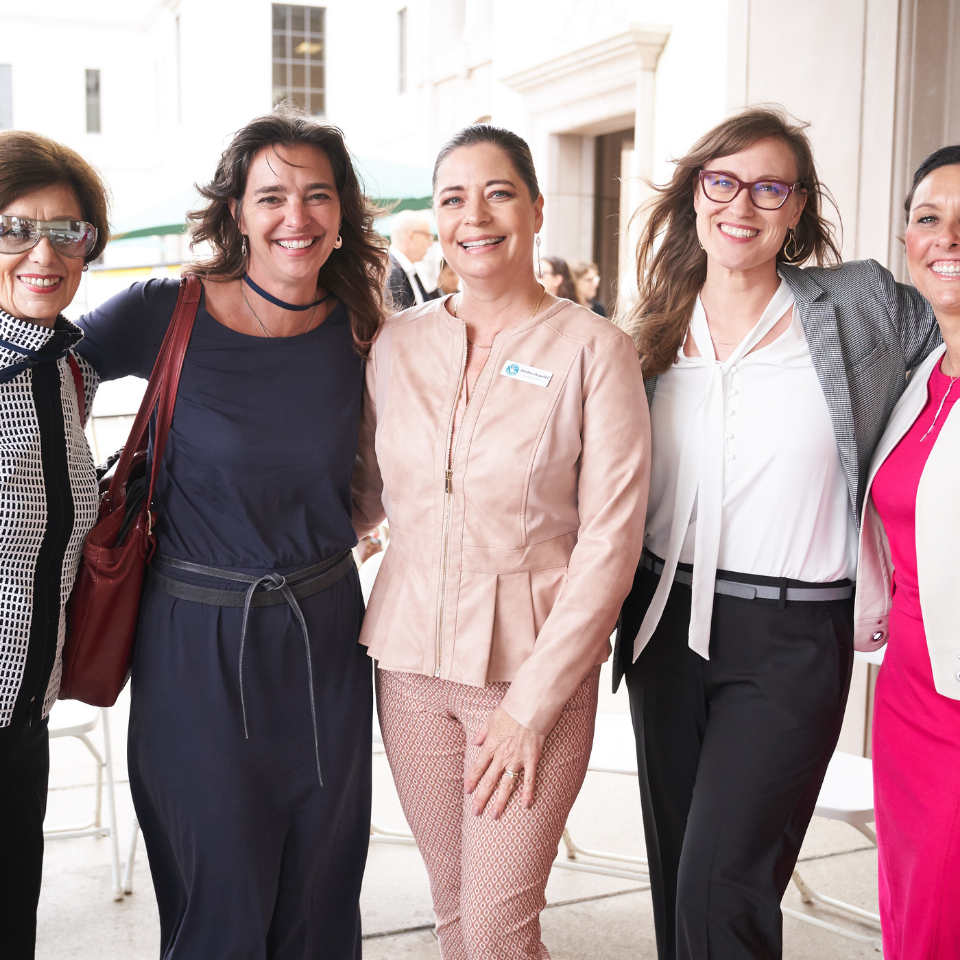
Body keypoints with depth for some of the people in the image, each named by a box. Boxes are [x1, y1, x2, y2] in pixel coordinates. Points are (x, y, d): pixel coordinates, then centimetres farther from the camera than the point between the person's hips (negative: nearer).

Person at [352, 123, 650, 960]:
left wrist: (532, 703, -12)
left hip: (537, 666, -3)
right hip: (412, 656, 4)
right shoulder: (398, 343, 4)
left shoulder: (594, 350, -8)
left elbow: (610, 541, -10)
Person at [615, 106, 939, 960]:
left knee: (719, 887, -9)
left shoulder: (861, 306, -6)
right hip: (669, 623, 4)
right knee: (675, 875, 15)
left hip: (791, 638, -4)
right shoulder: (659, 331, 6)